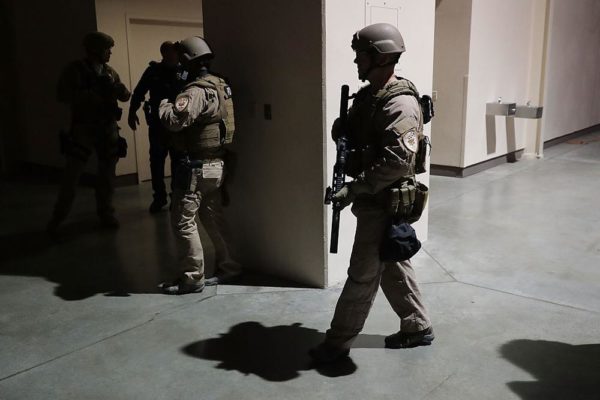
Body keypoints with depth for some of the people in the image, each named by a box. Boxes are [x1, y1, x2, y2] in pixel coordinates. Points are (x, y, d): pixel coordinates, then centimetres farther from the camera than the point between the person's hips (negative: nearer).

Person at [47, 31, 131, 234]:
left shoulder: (109, 72, 9)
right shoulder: (75, 70, -4)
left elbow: (125, 95, 4)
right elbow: (63, 94, -13)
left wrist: (118, 90, -17)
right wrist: (91, 95, -22)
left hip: (108, 128, 4)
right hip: (83, 128, -4)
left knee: (107, 173, 10)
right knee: (72, 173, -2)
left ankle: (106, 213, 23)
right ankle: (58, 217, 13)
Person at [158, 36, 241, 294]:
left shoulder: (196, 91, -19)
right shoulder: (220, 86, 10)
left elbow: (174, 120, -31)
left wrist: (164, 104, -11)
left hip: (197, 166, -9)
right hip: (216, 164, 9)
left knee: (183, 221, 0)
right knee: (213, 217, 18)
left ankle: (192, 278, 7)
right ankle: (228, 266, 27)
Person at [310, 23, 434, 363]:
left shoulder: (400, 105, -21)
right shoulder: (367, 95, 9)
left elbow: (398, 161, -30)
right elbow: (348, 133, 20)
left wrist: (354, 188, -28)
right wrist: (341, 130, -4)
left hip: (384, 202, -10)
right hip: (373, 198, 10)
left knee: (363, 274, 1)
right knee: (393, 266, 19)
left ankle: (338, 343, 14)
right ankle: (418, 327, 34)